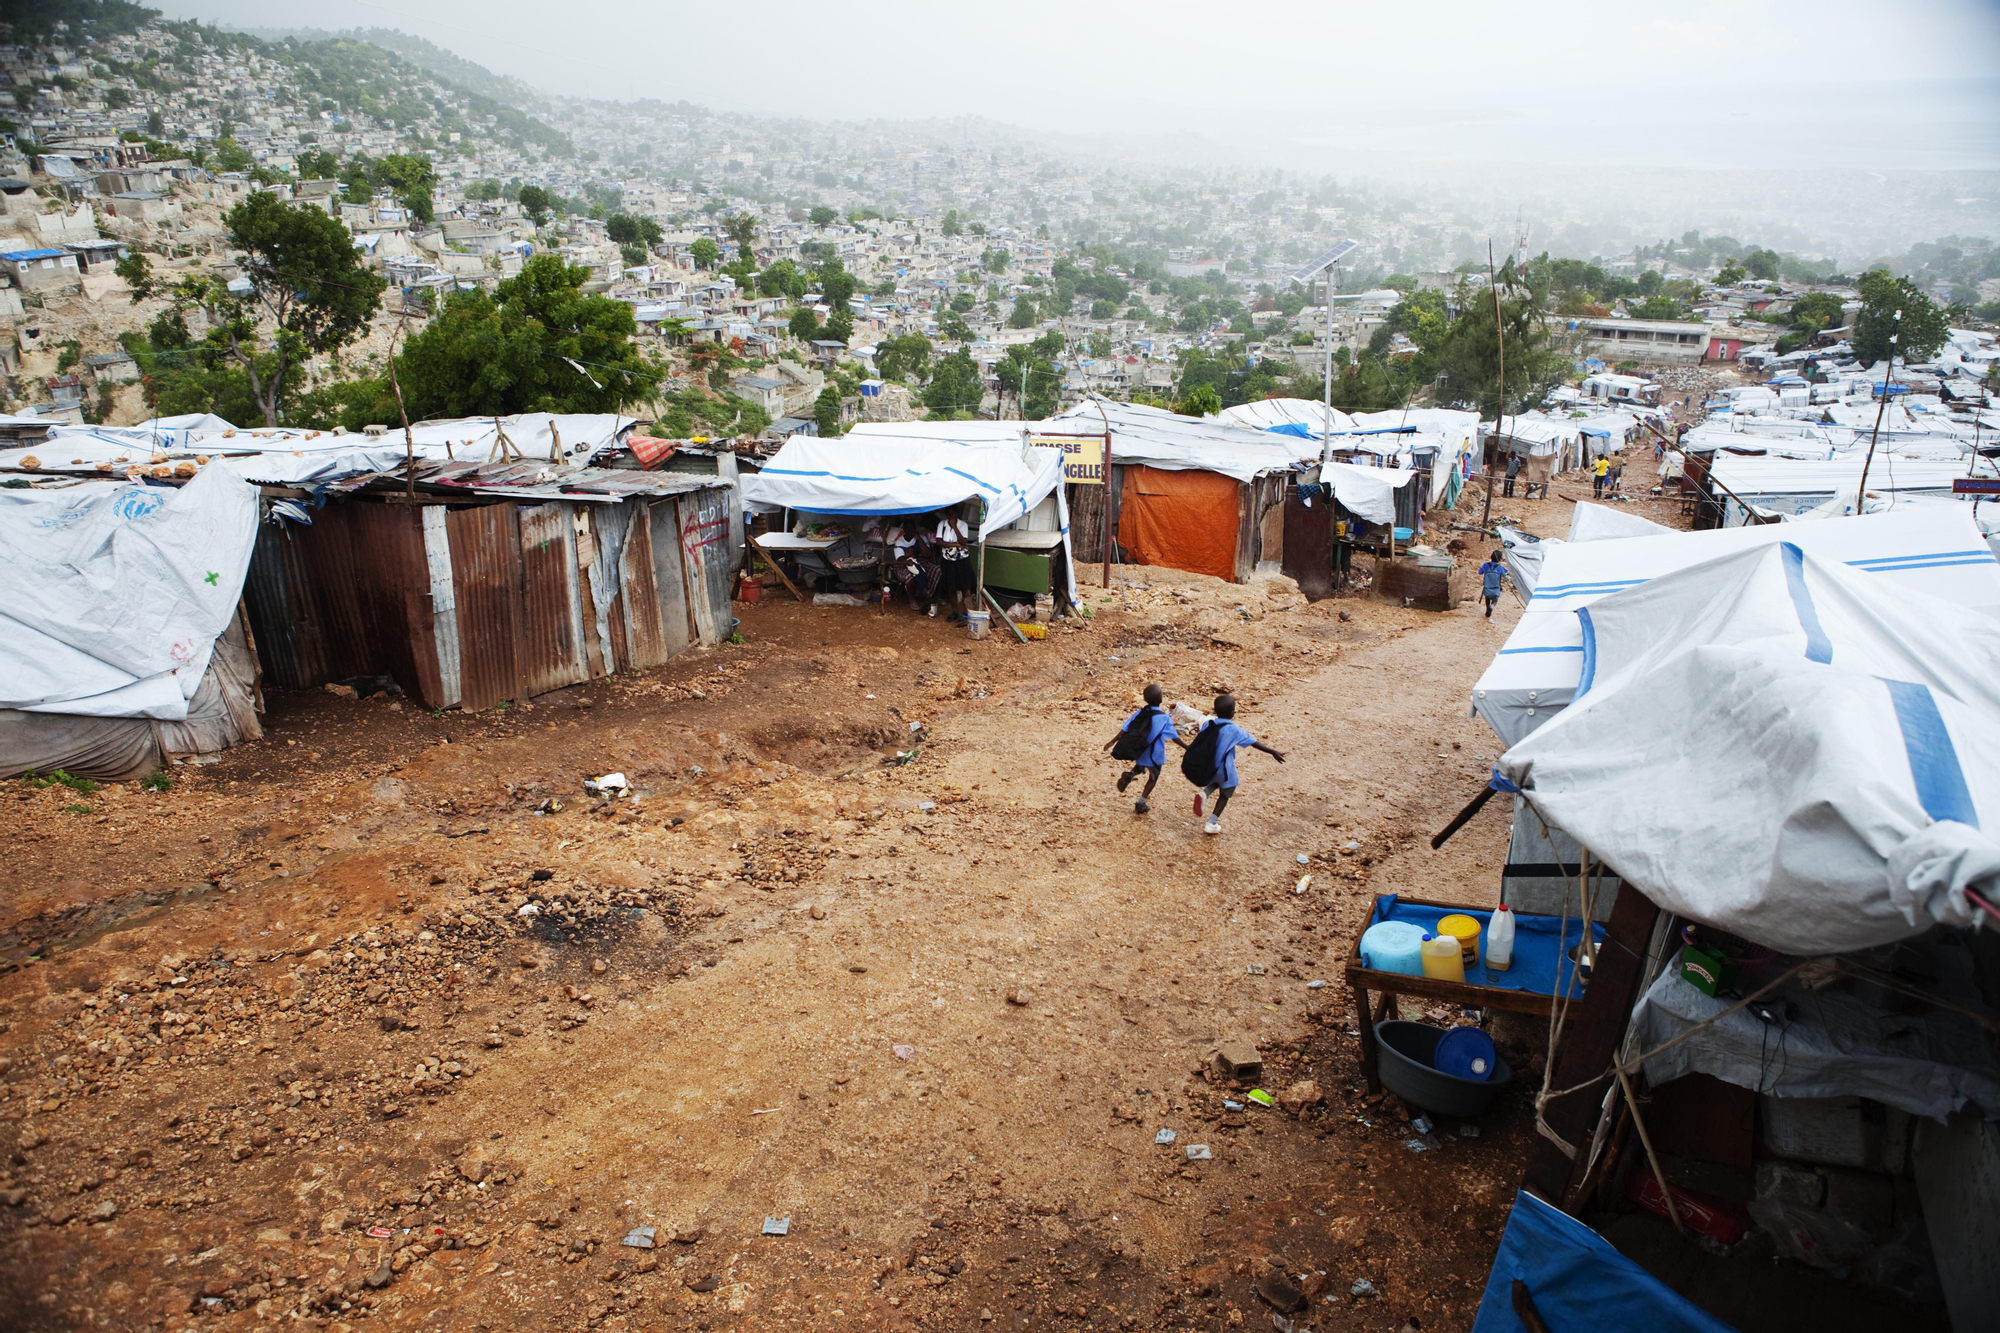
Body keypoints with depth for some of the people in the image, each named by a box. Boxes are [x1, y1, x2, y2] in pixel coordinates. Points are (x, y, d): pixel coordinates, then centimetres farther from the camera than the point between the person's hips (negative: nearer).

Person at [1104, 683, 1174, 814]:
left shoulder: (1140, 713, -6)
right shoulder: (1164, 718, -16)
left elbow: (1125, 729, -6)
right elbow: (1174, 737, -11)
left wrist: (1112, 741, 2)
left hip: (1138, 752, 4)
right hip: (1154, 755, -4)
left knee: (1141, 766, 33)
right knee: (1153, 777, 19)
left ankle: (1130, 775, 3)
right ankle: (1141, 803, 14)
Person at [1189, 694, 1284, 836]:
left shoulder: (1209, 724, -6)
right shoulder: (1234, 730, -19)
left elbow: (1196, 741, 7)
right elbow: (1254, 742, -17)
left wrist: (1189, 749, 25)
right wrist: (1273, 752, -11)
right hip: (1225, 768, -5)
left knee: (1216, 783, 33)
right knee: (1224, 795, 17)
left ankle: (1203, 794, 1)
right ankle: (1211, 824, 19)